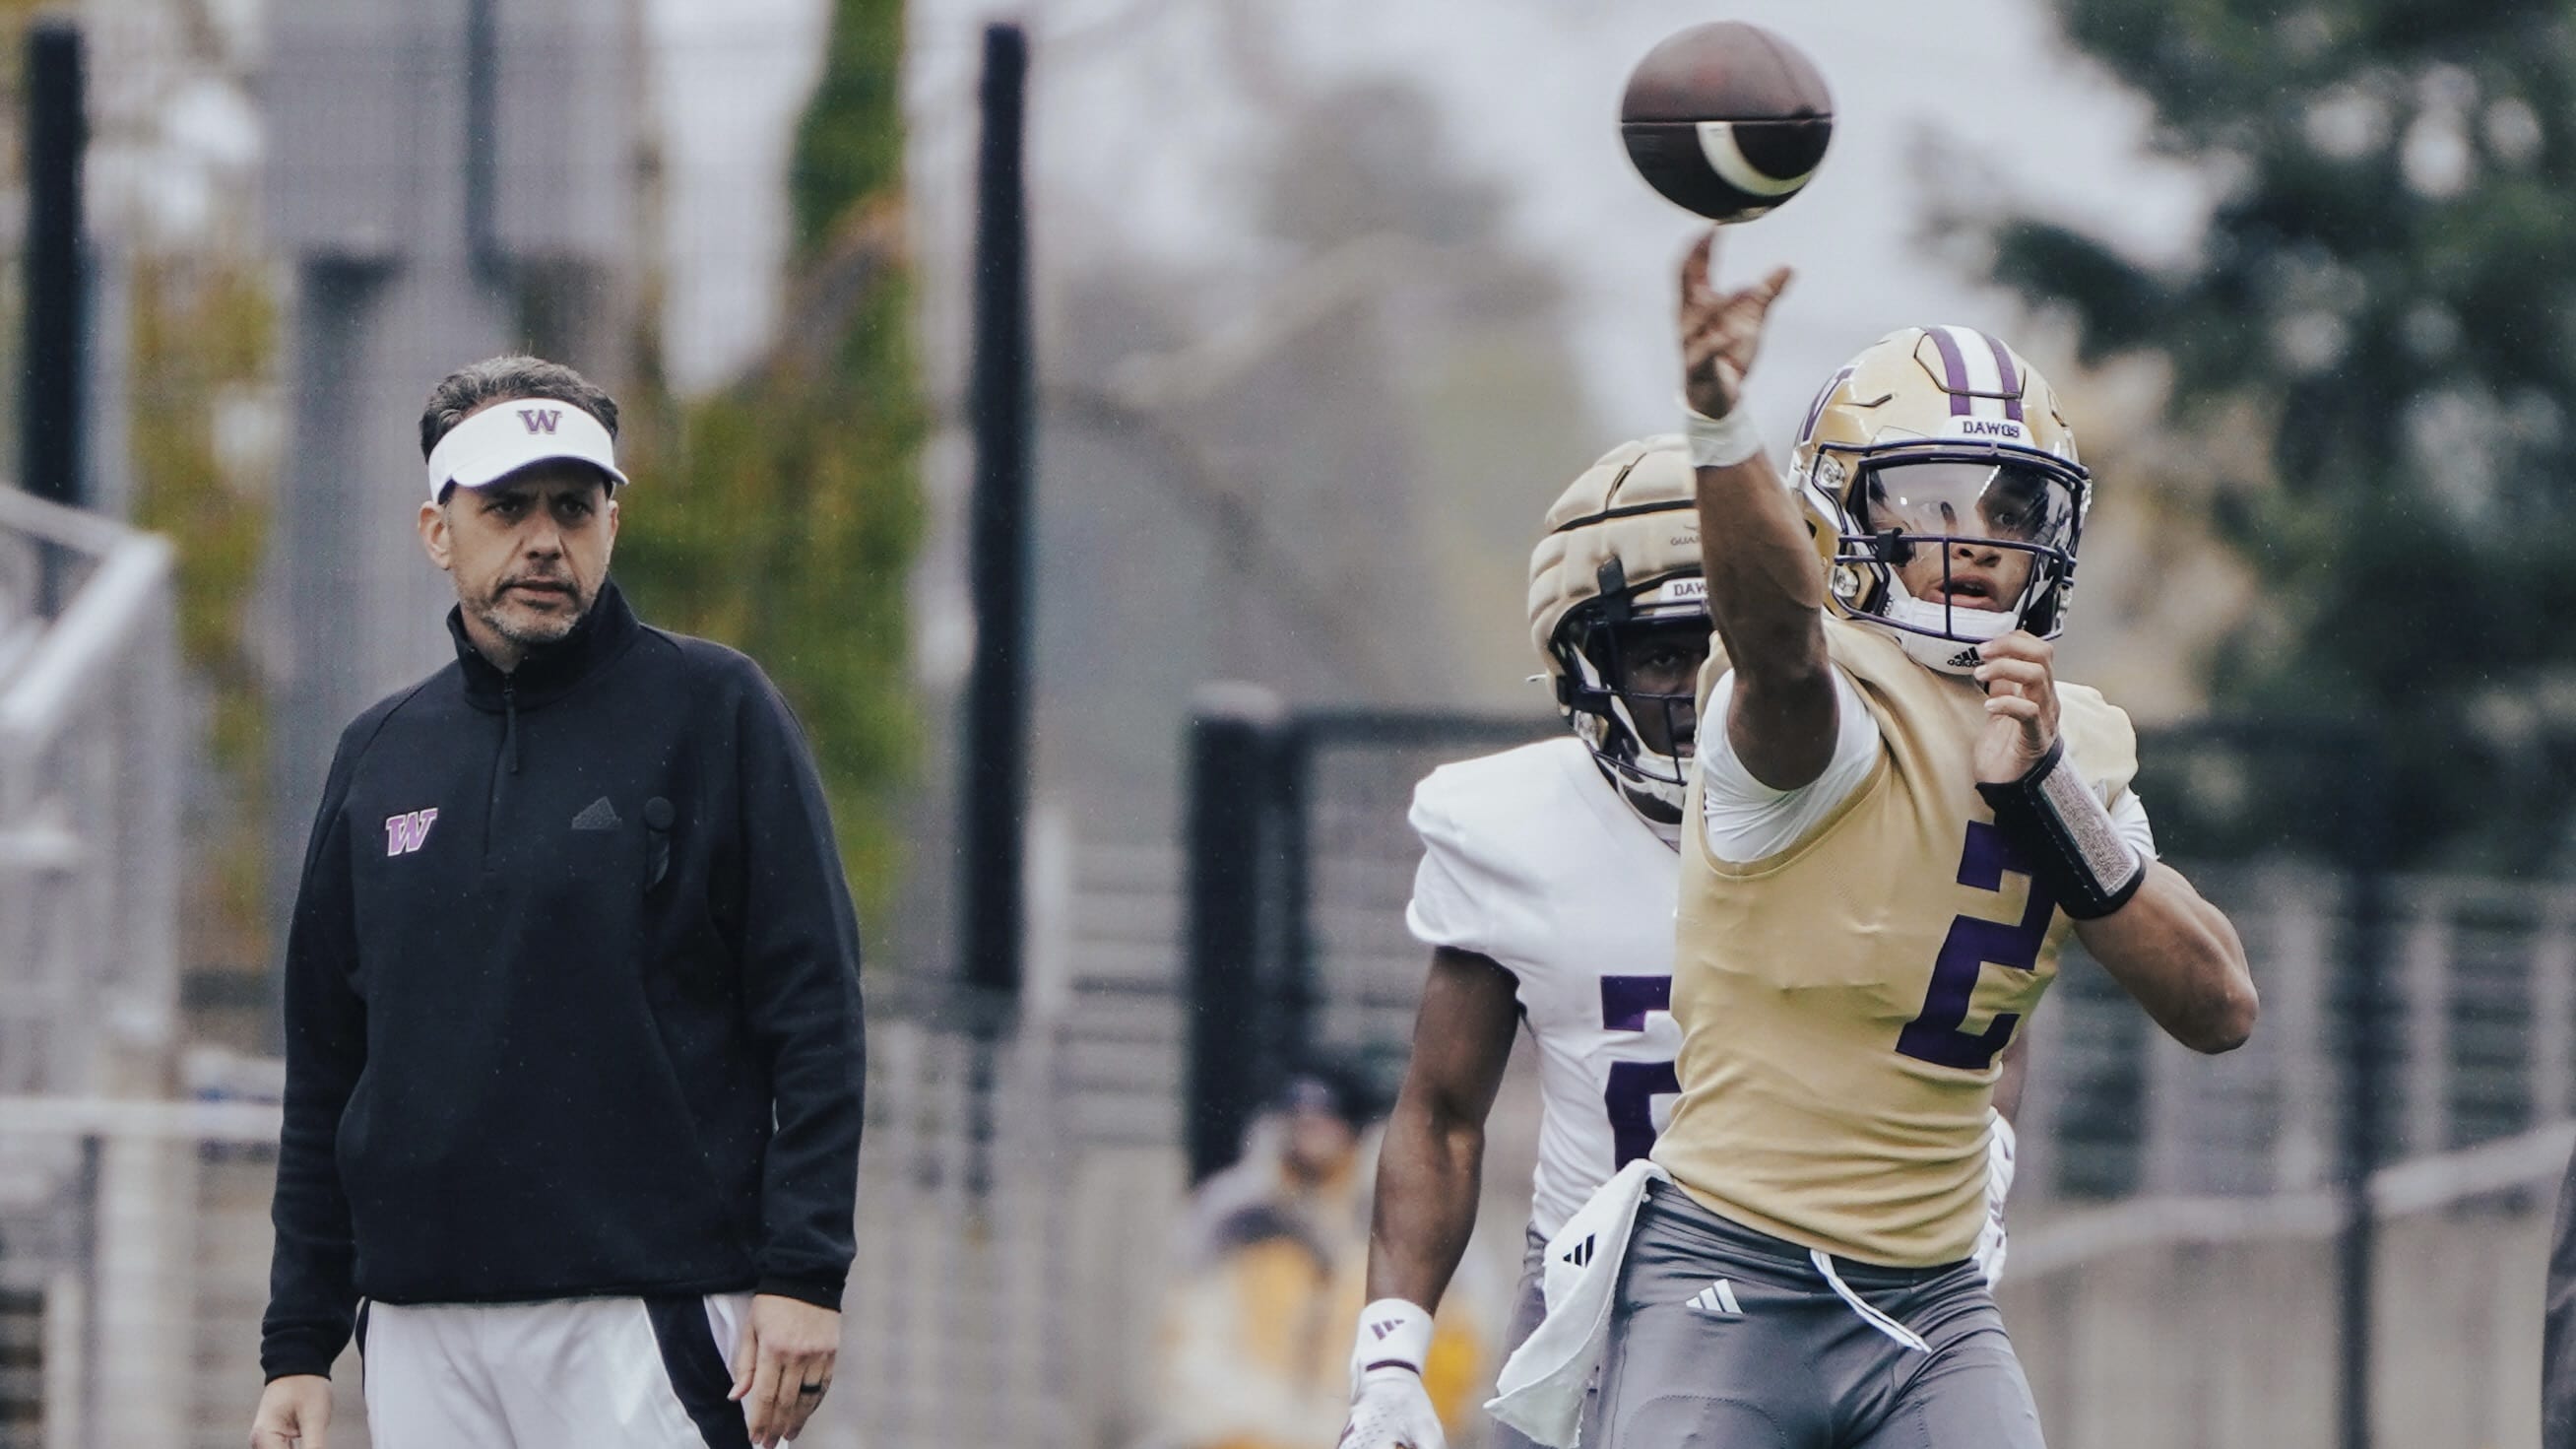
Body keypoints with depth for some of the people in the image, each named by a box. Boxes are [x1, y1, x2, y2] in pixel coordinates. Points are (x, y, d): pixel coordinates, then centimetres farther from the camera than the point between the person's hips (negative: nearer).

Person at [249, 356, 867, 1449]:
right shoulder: (380, 758, 16)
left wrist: (802, 1275, -12)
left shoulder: (714, 712, 2)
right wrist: (298, 1344, 13)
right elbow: (325, 1068, 19)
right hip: (421, 1337, 5)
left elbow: (815, 1017, -3)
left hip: (647, 1320, -5)